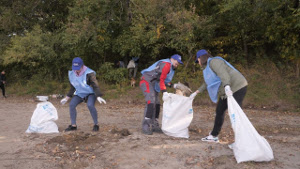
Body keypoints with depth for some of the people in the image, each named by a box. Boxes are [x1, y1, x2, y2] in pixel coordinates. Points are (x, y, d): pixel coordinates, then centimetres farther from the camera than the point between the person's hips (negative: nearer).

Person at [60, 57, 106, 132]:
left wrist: (98, 97, -39)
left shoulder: (89, 73, -23)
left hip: (91, 93, -5)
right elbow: (73, 87, 8)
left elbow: (95, 86, -25)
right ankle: (73, 125, -1)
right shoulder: (72, 74, -4)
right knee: (72, 104, -15)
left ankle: (96, 124, -14)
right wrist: (66, 98, 10)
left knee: (90, 105, -32)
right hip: (79, 93, 6)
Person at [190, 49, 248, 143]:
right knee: (219, 111, 15)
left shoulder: (213, 61, -13)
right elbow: (206, 83, 32)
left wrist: (227, 86, -45)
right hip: (226, 91, 11)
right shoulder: (208, 67, 20)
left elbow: (223, 73, -30)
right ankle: (214, 136, 26)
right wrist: (196, 92, 38)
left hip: (237, 87, -11)